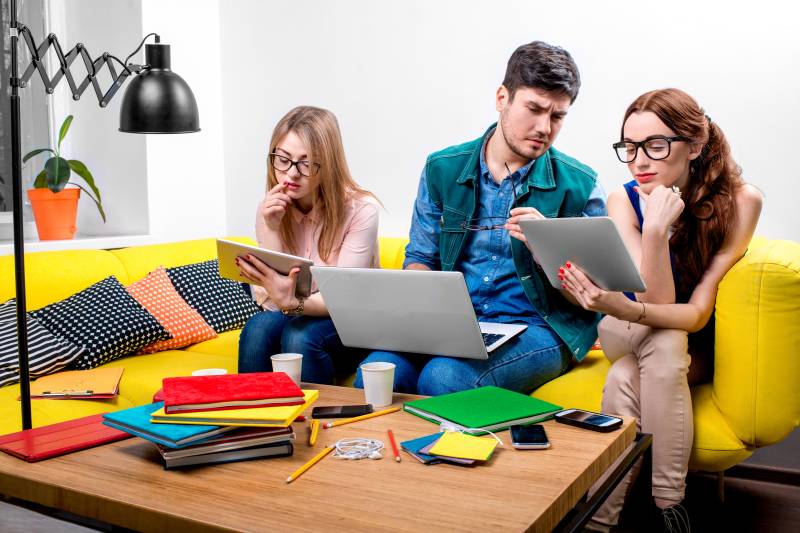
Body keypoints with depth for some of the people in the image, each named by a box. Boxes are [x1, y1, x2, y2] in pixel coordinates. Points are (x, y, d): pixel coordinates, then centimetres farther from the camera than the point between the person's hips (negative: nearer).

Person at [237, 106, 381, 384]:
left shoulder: (360, 209, -16)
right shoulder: (270, 210, -3)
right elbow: (270, 299, -9)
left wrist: (293, 303, -40)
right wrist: (272, 228, -21)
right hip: (291, 318, 3)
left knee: (300, 334, -31)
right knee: (258, 327, -28)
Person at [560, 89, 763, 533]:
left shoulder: (739, 200, -19)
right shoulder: (624, 200, -15)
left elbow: (698, 314, -24)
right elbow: (659, 305, -22)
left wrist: (625, 309, -42)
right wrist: (655, 229, -36)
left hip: (699, 348, -1)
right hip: (627, 338, 1)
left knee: (625, 379, -32)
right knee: (665, 341, -34)